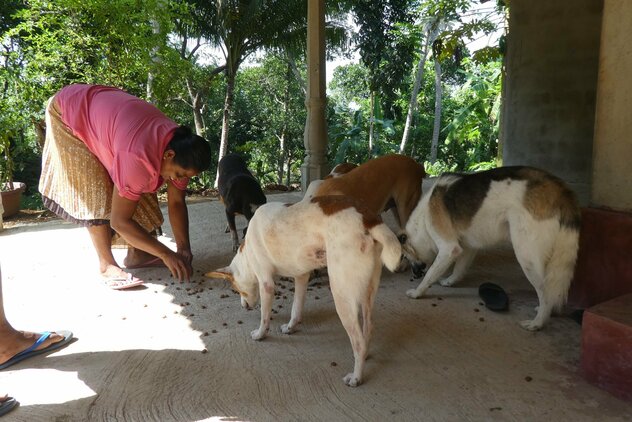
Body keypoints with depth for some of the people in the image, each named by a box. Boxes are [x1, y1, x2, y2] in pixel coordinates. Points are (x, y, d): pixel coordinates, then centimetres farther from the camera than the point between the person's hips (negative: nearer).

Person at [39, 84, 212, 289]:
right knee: (96, 191, -16)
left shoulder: (180, 151, -19)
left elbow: (176, 203, -8)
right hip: (68, 114, -7)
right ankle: (107, 265, -5)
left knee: (138, 190, 0)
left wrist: (184, 248, -16)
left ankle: (136, 254, 11)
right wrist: (166, 254, -31)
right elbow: (119, 221, -34)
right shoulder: (139, 159, -42)